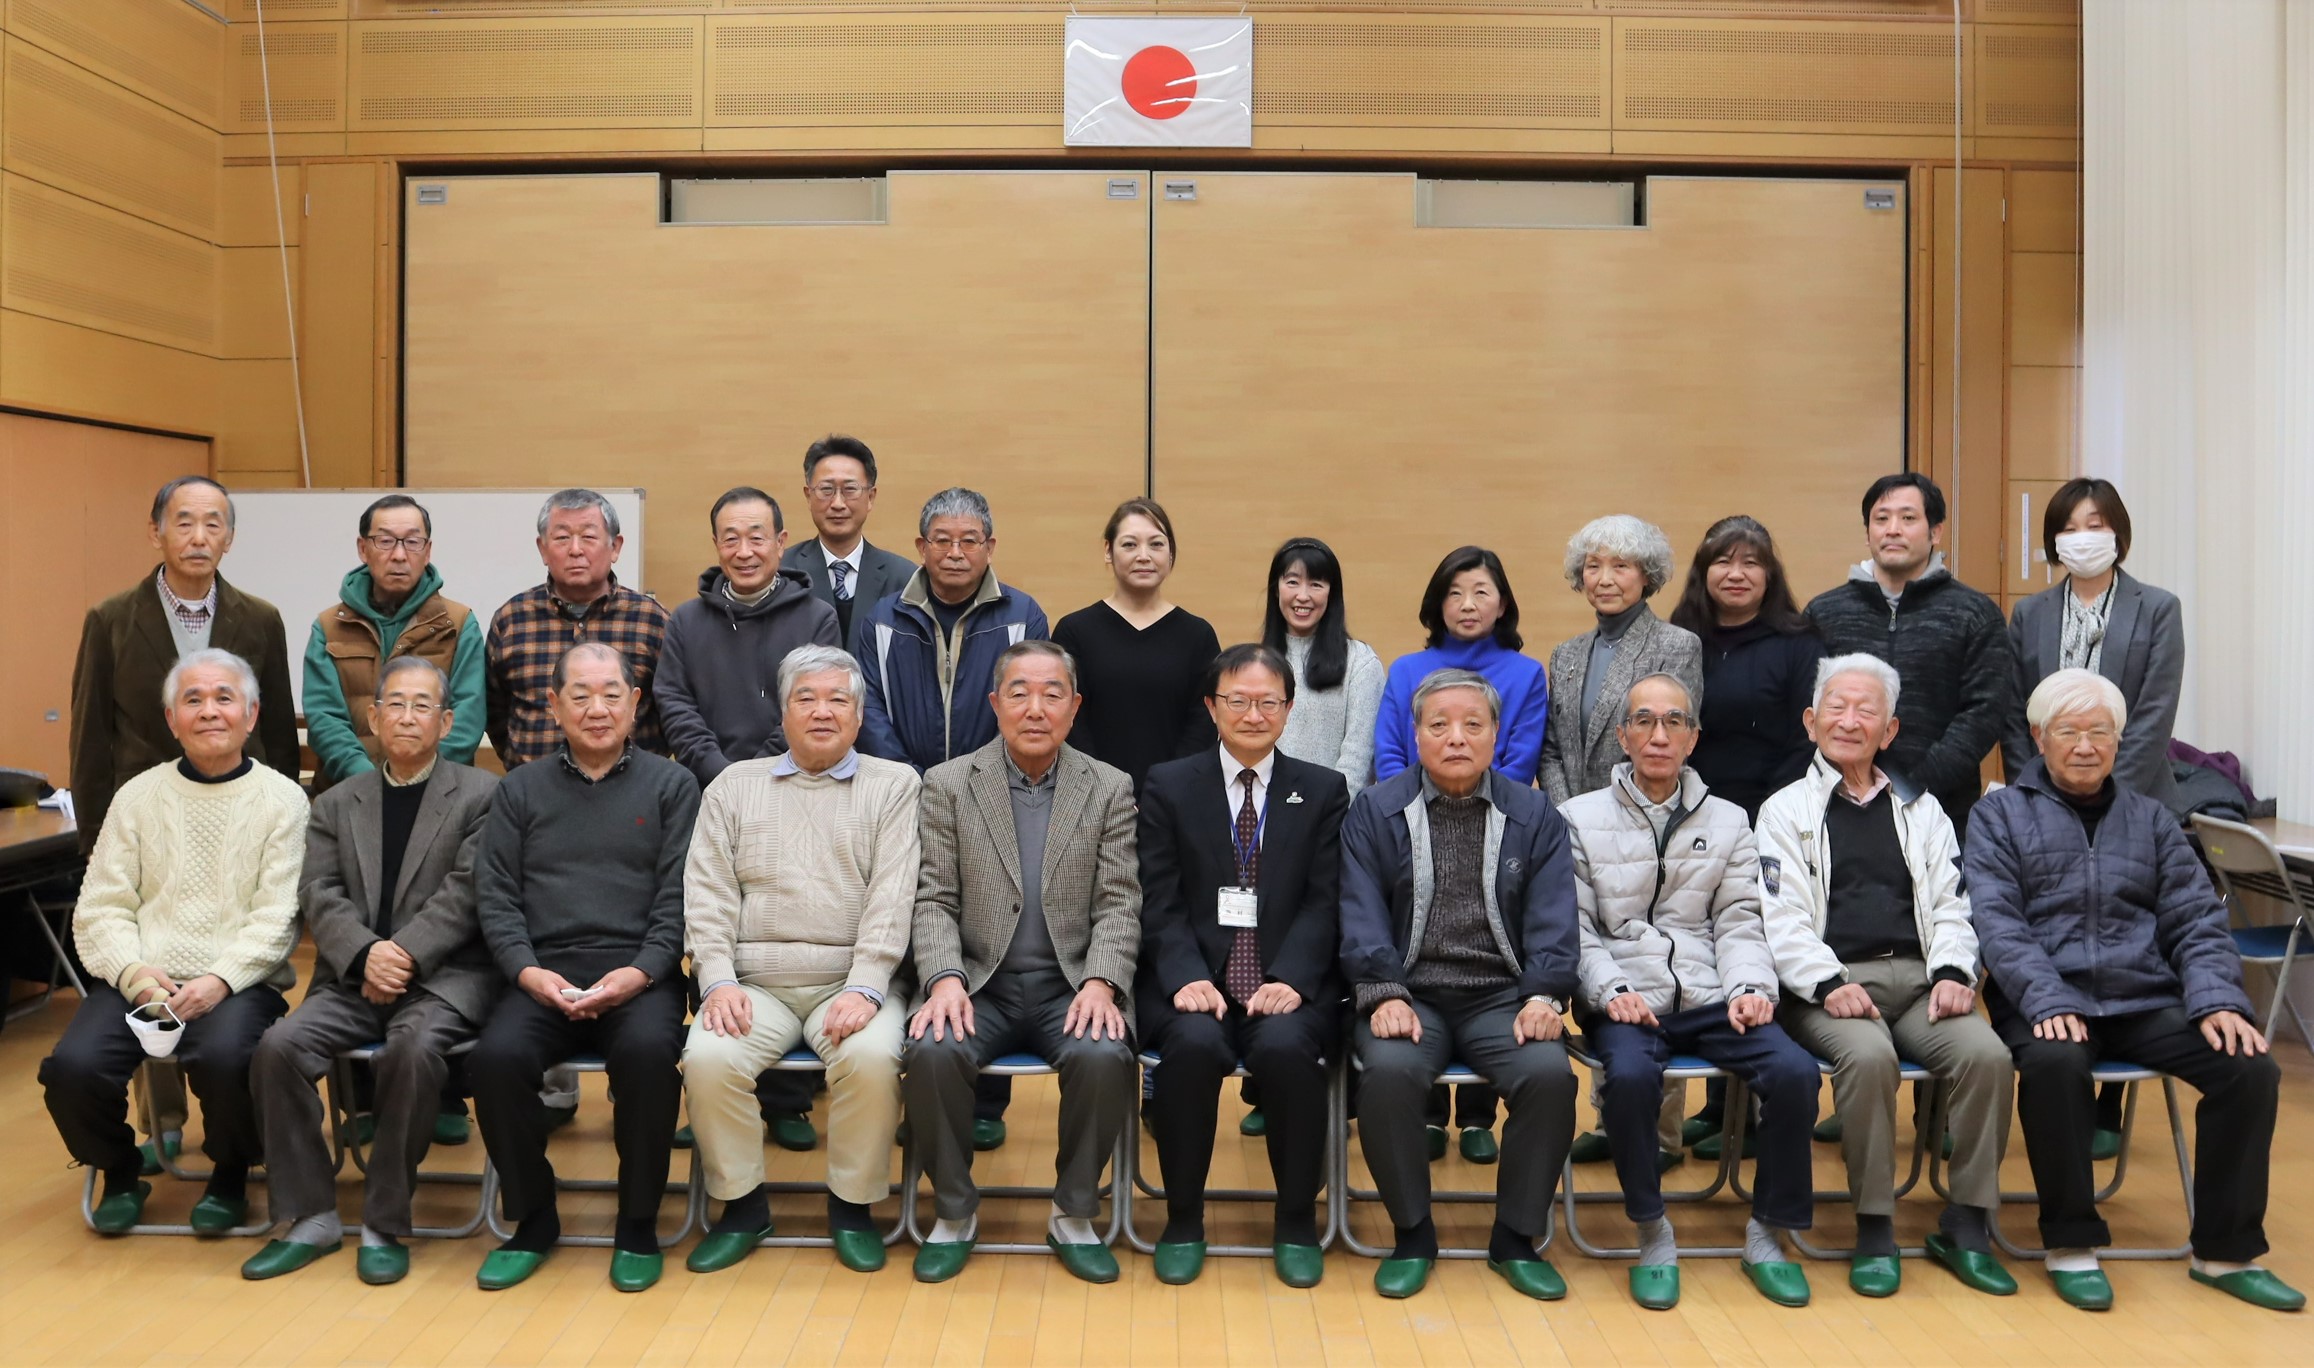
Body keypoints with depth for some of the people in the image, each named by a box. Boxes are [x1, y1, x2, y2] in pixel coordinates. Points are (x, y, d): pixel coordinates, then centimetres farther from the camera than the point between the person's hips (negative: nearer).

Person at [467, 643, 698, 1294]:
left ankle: (638, 1226, -10)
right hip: (543, 970, 2)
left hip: (639, 970, -2)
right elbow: (495, 897, 9)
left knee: (647, 1051, -32)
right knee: (496, 1058, -27)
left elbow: (679, 897, 1)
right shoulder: (520, 790, 17)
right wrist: (528, 972, -8)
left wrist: (638, 974, -14)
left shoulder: (671, 785, 10)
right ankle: (533, 1220, -2)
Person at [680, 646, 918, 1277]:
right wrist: (718, 980, -8)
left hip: (851, 982, -2)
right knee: (707, 1057, -25)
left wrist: (865, 990, -16)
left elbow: (893, 898, -4)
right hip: (755, 984, 2)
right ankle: (742, 1203, -1)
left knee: (872, 1057, -30)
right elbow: (707, 894, 7)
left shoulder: (894, 785, 7)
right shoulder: (736, 786, 15)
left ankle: (853, 1205, -6)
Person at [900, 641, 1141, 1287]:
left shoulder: (1110, 789, 6)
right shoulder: (947, 784, 5)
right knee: (933, 1052, -30)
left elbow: (1118, 902, 1)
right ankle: (955, 1212, -4)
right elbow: (934, 899, 1)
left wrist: (1101, 983, -16)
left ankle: (1073, 1215, -4)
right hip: (978, 984, 0)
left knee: (1105, 1056, -30)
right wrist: (945, 980, -17)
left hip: (1069, 989, 0)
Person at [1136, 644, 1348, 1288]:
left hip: (1288, 983, 0)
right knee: (1194, 1043, -32)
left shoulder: (1324, 792, 11)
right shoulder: (1168, 786, 9)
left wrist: (1289, 979, -15)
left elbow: (1324, 902, 2)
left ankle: (1296, 1223, -6)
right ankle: (1182, 1220, -8)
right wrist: (1188, 976, -17)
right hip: (1194, 980, 0)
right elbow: (1160, 901, 1)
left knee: (1286, 1045, -31)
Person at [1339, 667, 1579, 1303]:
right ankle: (1412, 1234, -7)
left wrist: (1544, 995, -13)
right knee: (1388, 1072, -31)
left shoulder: (1534, 815, 10)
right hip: (1410, 995, -1)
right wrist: (1384, 994, -16)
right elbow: (1362, 914, -2)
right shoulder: (1375, 811, 6)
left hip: (1500, 998, 1)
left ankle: (1516, 1238, -3)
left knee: (1550, 1073, -26)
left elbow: (1552, 917, 3)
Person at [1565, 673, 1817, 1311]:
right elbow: (1575, 924, 2)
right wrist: (1612, 988, -14)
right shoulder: (1579, 818, 8)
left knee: (1794, 1070, -24)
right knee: (1630, 1075, -34)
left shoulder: (1728, 821, 16)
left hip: (1710, 997, 3)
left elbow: (1739, 922, 10)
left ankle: (1767, 1235, -3)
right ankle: (1653, 1235, -11)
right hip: (1627, 1001, -2)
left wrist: (1749, 987, -8)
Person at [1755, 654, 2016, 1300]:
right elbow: (1782, 919, 0)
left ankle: (1966, 1226, -10)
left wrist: (1952, 972, -6)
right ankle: (1874, 1229, -18)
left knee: (1987, 1054, -25)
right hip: (1831, 986, -3)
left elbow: (1950, 906, 14)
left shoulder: (1921, 810, 22)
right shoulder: (1786, 809, 10)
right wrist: (1828, 983, -16)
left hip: (1918, 980, 3)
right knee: (1869, 1055, -33)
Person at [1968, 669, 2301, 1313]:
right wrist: (2049, 1001, -20)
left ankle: (2226, 1251, -2)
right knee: (2054, 1061, -35)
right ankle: (2071, 1243, -15)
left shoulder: (2149, 818, 18)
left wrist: (2218, 1000, -7)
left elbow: (2196, 919, 12)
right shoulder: (2000, 815, 6)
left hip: (2147, 1001, 4)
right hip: (2049, 1002, -4)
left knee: (2251, 1066, -20)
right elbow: (1997, 921, -6)